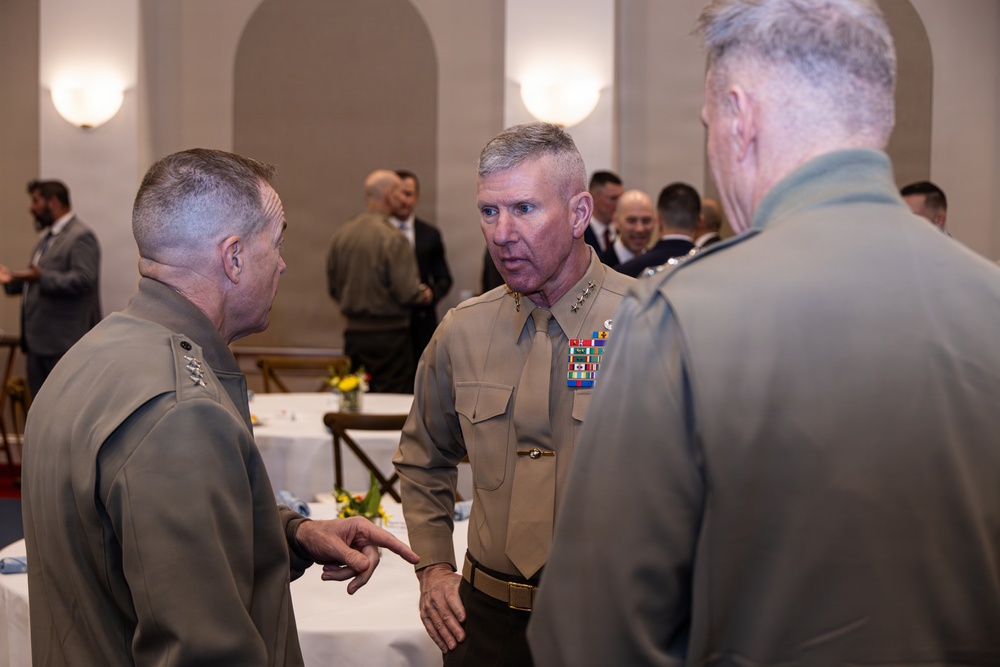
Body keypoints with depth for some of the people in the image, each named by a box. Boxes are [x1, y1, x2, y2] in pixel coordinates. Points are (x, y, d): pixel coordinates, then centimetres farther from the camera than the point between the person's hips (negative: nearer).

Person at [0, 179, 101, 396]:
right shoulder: (49, 236, 19)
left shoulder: (81, 236, -12)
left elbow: (83, 280, -23)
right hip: (40, 340, 10)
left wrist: (41, 277, -29)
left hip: (65, 341, -10)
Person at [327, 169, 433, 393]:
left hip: (354, 332, 6)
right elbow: (407, 291, -17)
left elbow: (333, 288, 11)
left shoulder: (341, 235, 4)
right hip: (388, 334, -6)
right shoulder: (392, 238, -15)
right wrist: (424, 294, 4)